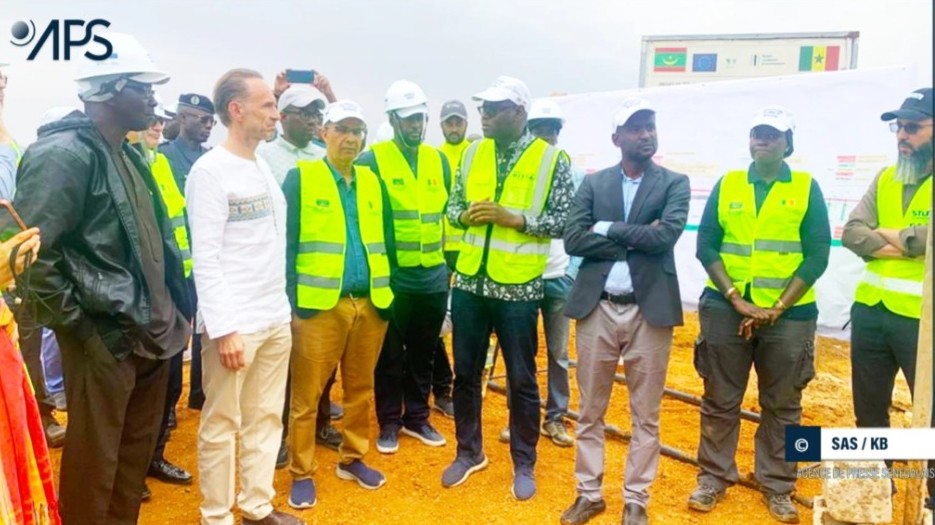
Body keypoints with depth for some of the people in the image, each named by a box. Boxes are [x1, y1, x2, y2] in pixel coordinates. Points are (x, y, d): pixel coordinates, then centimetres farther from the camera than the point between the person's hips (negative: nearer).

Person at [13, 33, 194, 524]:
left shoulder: (128, 155, 12)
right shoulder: (63, 154, -15)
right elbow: (31, 252, -20)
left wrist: (167, 312, 11)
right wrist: (77, 326, -15)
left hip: (150, 331, 8)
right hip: (105, 337, -8)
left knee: (136, 453, 21)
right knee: (95, 462, 9)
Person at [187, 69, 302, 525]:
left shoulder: (264, 167, 13)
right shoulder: (211, 170, -10)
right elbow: (206, 259, -15)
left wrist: (280, 306, 10)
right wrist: (223, 328, -18)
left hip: (276, 319, 7)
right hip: (234, 323, -7)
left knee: (266, 418, 15)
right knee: (222, 425, 6)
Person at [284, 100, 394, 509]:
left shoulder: (372, 181, 12)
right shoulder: (300, 177, -1)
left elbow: (386, 240, 13)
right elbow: (286, 243, -5)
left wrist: (388, 293, 8)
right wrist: (291, 303, -10)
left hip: (371, 304, 5)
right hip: (319, 305, -4)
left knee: (361, 389, 15)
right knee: (307, 395, 5)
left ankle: (353, 458, 33)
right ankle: (302, 473, 21)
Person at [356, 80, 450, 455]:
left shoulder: (438, 160, 9)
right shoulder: (371, 160, -6)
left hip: (433, 277, 4)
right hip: (391, 278, -4)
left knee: (424, 353, 16)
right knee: (390, 356, 9)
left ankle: (417, 417, 32)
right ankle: (389, 422, 26)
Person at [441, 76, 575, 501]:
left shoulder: (553, 159, -5)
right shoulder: (473, 153, 8)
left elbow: (566, 221, -7)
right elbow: (453, 205, 12)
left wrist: (514, 218, -17)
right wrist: (466, 215, -10)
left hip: (518, 287, -4)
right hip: (469, 281, 4)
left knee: (521, 380, 8)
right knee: (465, 373, 14)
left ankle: (524, 464, 27)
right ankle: (469, 452, 34)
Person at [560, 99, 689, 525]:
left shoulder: (674, 184, 3)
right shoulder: (593, 183, 7)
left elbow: (666, 237, -14)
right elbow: (573, 240, -6)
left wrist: (608, 229, -9)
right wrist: (634, 240, -11)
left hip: (649, 311, -1)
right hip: (597, 308, 2)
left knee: (645, 416, 9)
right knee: (590, 411, 11)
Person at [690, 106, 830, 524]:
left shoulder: (807, 188, 3)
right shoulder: (727, 185, 6)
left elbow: (816, 256, -3)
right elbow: (706, 245, 0)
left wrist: (777, 308, -11)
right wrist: (737, 300, -10)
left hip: (788, 314, 0)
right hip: (726, 309, 1)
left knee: (782, 405, 10)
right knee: (720, 399, 8)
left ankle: (777, 486, 26)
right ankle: (713, 477, 23)